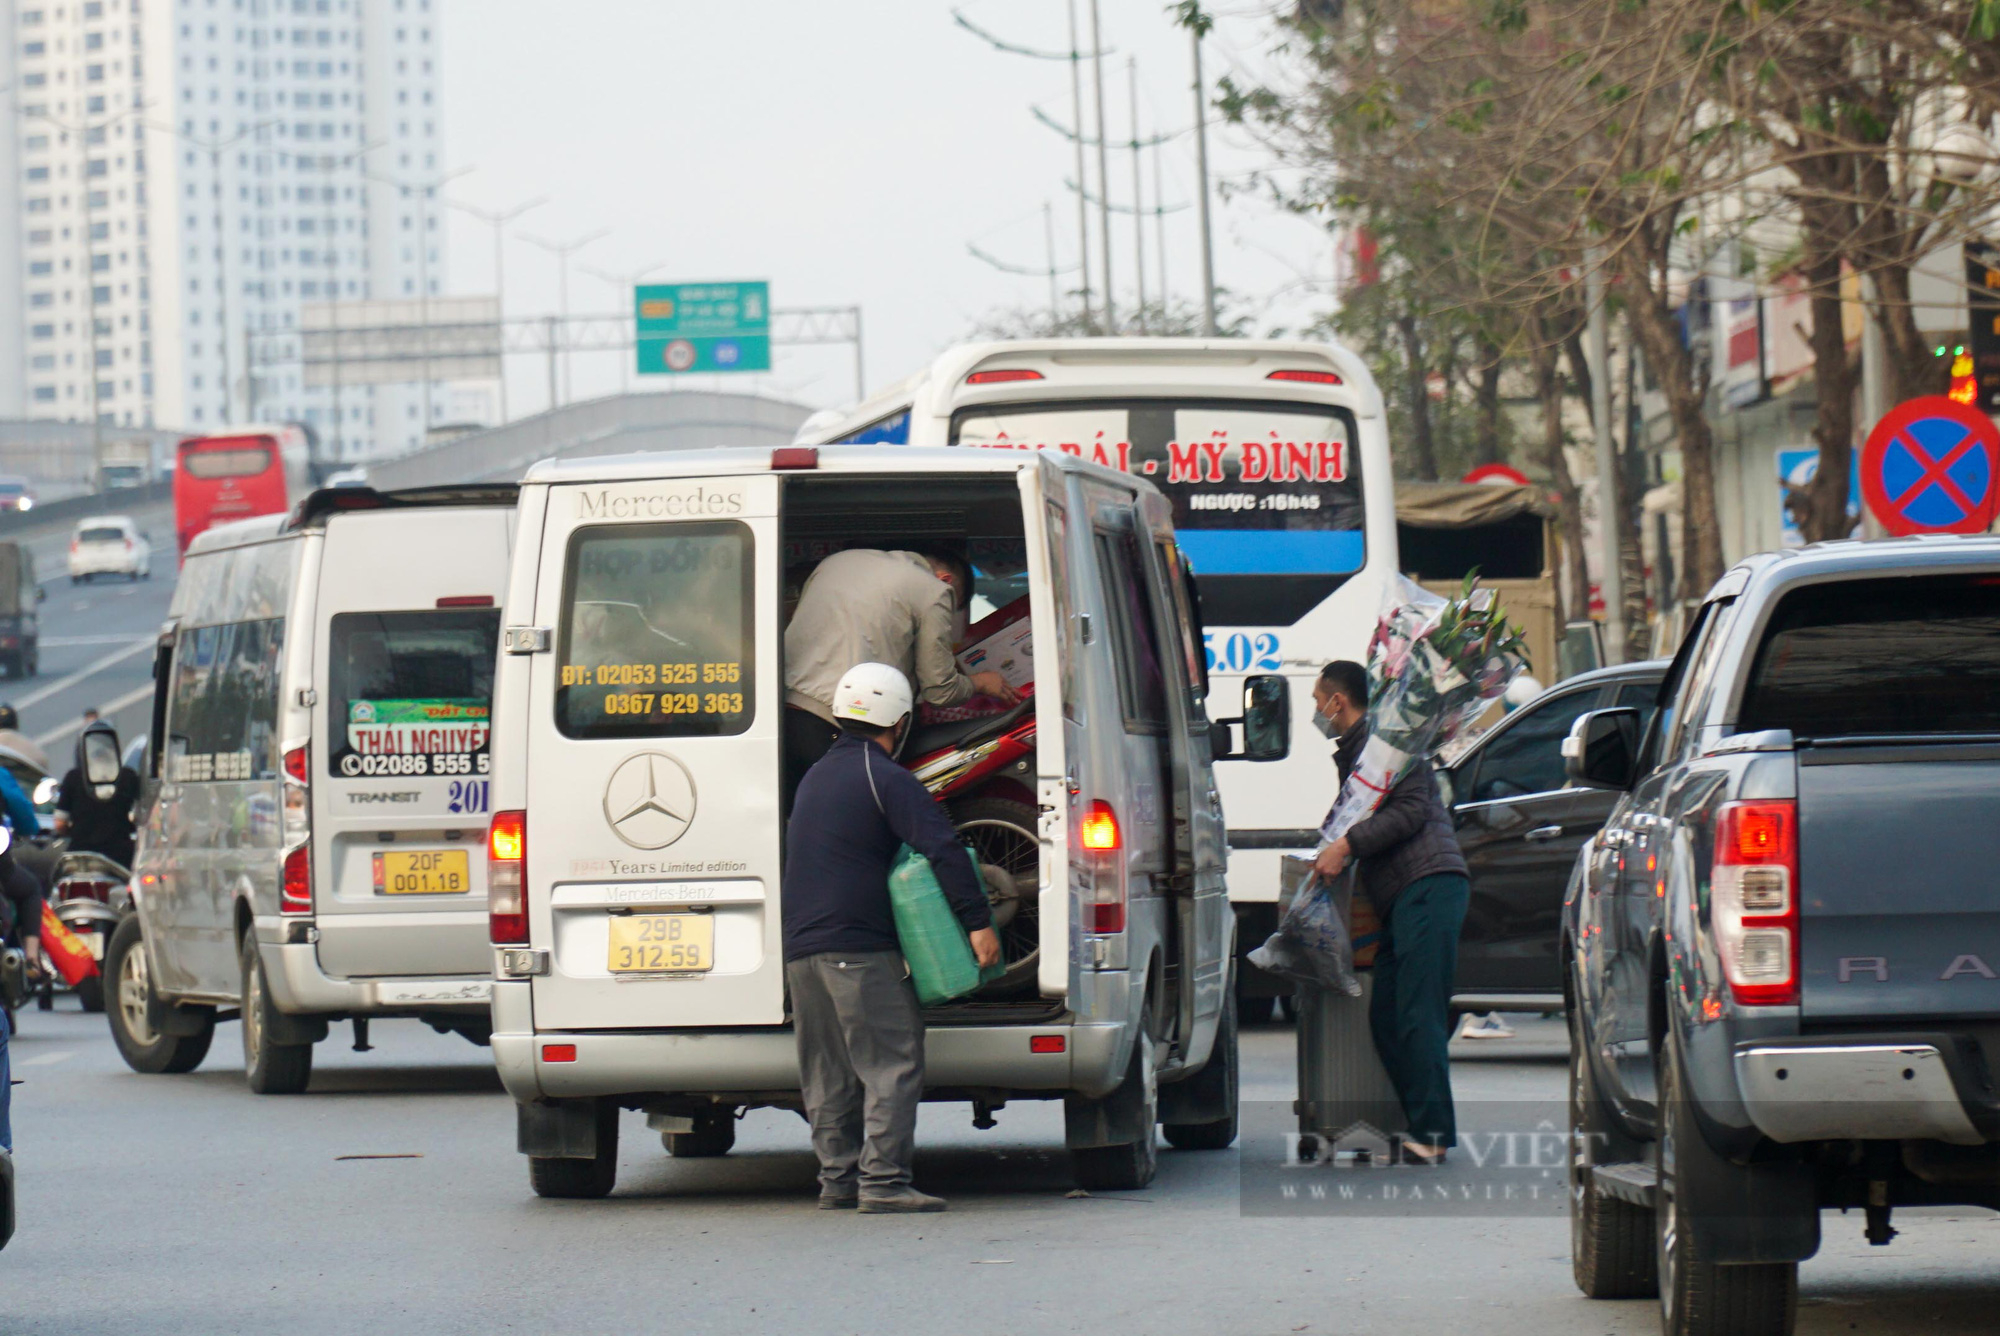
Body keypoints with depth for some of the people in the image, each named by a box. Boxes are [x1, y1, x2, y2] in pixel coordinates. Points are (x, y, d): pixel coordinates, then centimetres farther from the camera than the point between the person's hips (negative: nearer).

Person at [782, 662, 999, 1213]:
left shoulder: (816, 775, 20)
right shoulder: (886, 779, -7)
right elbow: (944, 849, -17)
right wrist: (978, 922, -18)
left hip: (799, 947, 8)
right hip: (859, 947, -8)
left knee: (827, 1071, 12)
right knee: (892, 1063, -6)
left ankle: (838, 1177, 12)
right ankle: (883, 1180, -13)